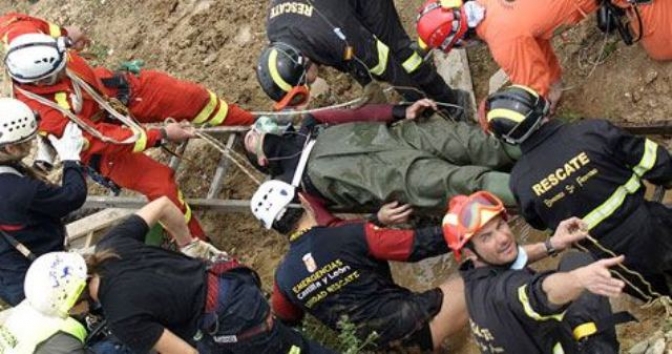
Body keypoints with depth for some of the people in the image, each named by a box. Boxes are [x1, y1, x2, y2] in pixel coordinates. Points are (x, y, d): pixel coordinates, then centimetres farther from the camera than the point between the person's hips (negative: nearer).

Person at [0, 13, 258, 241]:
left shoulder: (25, 45, -27)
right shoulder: (44, 113, -39)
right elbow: (103, 140, -31)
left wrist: (61, 33, 3)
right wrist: (161, 136, -27)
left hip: (112, 91, 6)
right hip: (101, 138, -5)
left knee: (190, 97, -2)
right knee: (159, 182, -17)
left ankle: (250, 124, 23)